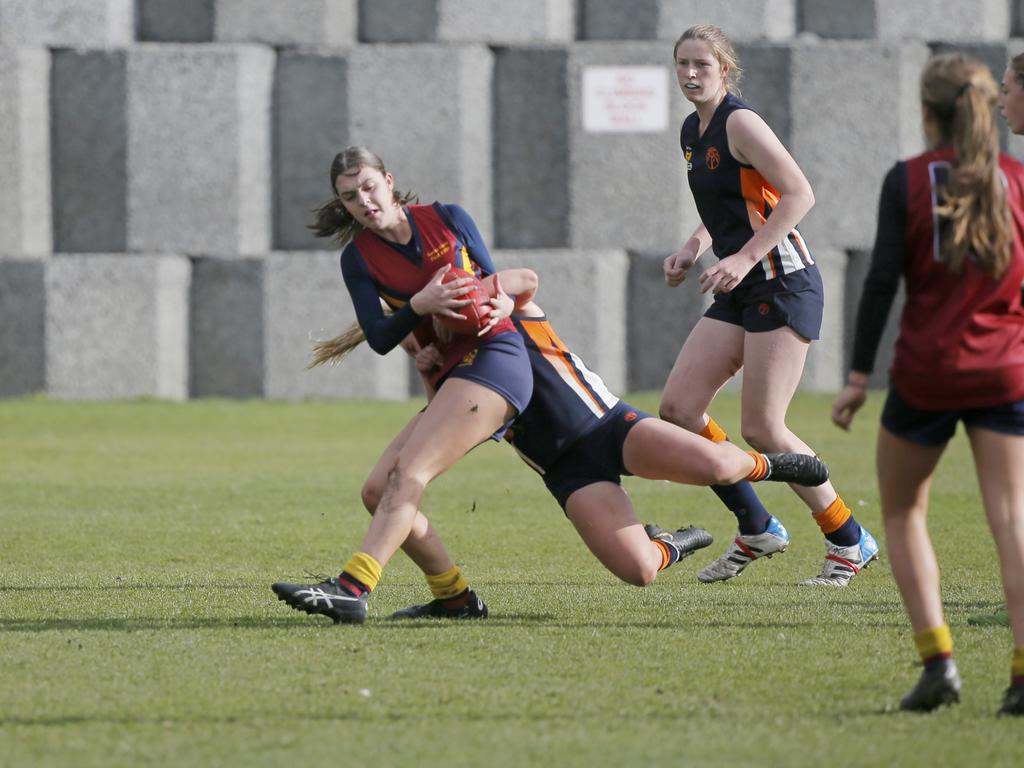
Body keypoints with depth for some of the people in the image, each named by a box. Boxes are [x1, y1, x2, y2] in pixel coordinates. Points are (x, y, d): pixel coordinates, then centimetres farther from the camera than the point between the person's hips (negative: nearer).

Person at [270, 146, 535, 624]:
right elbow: (380, 339, -4)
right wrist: (420, 305, -22)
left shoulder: (448, 220, 1)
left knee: (408, 473, -23)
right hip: (446, 377, 6)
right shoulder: (358, 258, 6)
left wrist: (496, 305, -10)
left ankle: (352, 588, -38)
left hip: (492, 354, -6)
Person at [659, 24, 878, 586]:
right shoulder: (692, 133, 13)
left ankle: (849, 541, 4)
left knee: (761, 428, -10)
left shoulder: (739, 123, -13)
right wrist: (694, 247, 10)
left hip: (782, 283, -9)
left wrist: (745, 257, -24)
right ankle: (756, 530, 14)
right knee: (677, 409, 1)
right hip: (739, 292, 9)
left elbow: (799, 194, -19)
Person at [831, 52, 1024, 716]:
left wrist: (859, 375, -5)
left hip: (926, 370, -1)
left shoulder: (907, 181, -5)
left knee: (903, 514, 14)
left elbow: (883, 279, -9)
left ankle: (938, 659, 0)